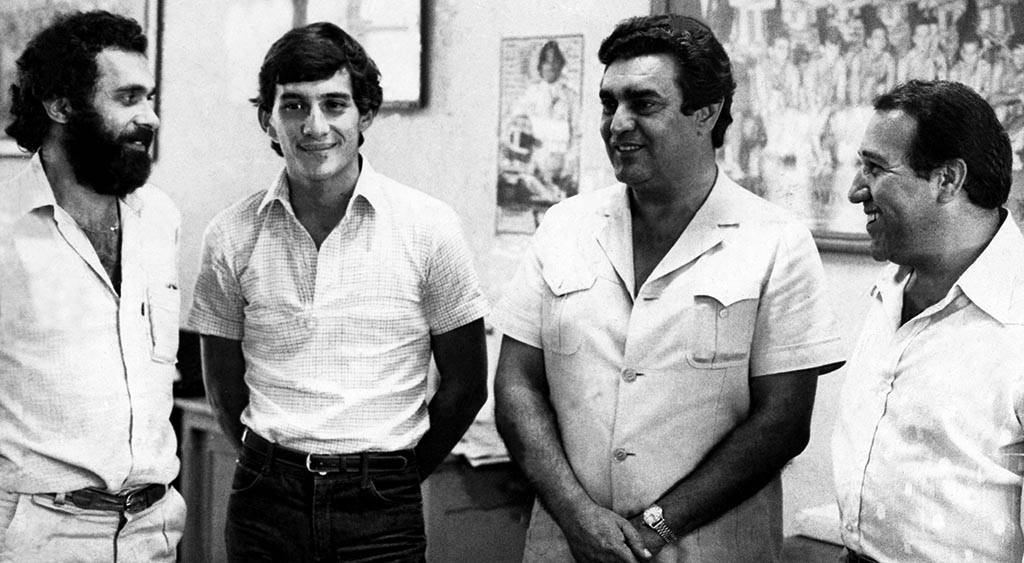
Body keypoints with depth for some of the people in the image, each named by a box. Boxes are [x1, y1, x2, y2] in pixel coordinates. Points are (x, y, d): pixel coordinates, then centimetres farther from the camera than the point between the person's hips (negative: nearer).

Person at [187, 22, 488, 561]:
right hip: (264, 505, 1)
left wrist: (397, 478, 3)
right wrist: (275, 469, 5)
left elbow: (465, 387, 1)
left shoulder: (428, 227, -6)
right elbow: (224, 386, 9)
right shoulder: (232, 235, -2)